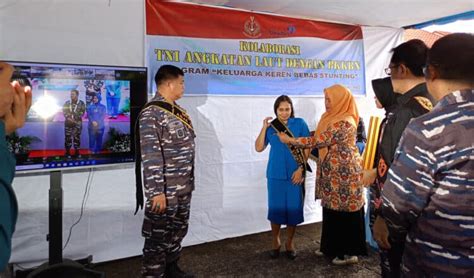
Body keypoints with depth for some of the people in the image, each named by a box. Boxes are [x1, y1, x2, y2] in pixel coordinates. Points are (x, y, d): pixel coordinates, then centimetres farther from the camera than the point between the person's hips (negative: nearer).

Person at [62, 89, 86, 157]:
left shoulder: (81, 103, 4)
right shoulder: (67, 103, 11)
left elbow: (82, 112, -4)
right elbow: (64, 111, 4)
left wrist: (74, 119, -14)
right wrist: (68, 118, -13)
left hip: (77, 123, -2)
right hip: (68, 122, 2)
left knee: (76, 137, 0)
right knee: (67, 137, 1)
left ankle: (77, 151, 7)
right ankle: (67, 151, 9)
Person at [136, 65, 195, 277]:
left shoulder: (176, 110, 11)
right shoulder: (151, 114, -17)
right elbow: (150, 157, -21)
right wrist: (157, 192, -22)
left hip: (184, 188, 9)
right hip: (165, 190, -9)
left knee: (178, 230, 21)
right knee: (158, 236, 4)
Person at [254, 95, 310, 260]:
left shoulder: (300, 124, 0)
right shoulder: (271, 126, 4)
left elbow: (306, 148, -1)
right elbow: (259, 148, 0)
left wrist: (301, 168, -9)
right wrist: (264, 128, -7)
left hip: (295, 174, -1)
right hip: (275, 175, 1)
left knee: (293, 208, 5)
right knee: (276, 208, 7)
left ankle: (289, 242, 25)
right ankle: (275, 241, 27)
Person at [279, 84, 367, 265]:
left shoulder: (344, 122, -20)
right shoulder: (333, 118, 12)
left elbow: (319, 141, -21)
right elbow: (323, 142, 16)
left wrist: (289, 140, -14)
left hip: (344, 173, -9)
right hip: (335, 172, 9)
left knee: (344, 211, 1)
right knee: (333, 210, 15)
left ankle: (350, 252, 14)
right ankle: (332, 247, 27)